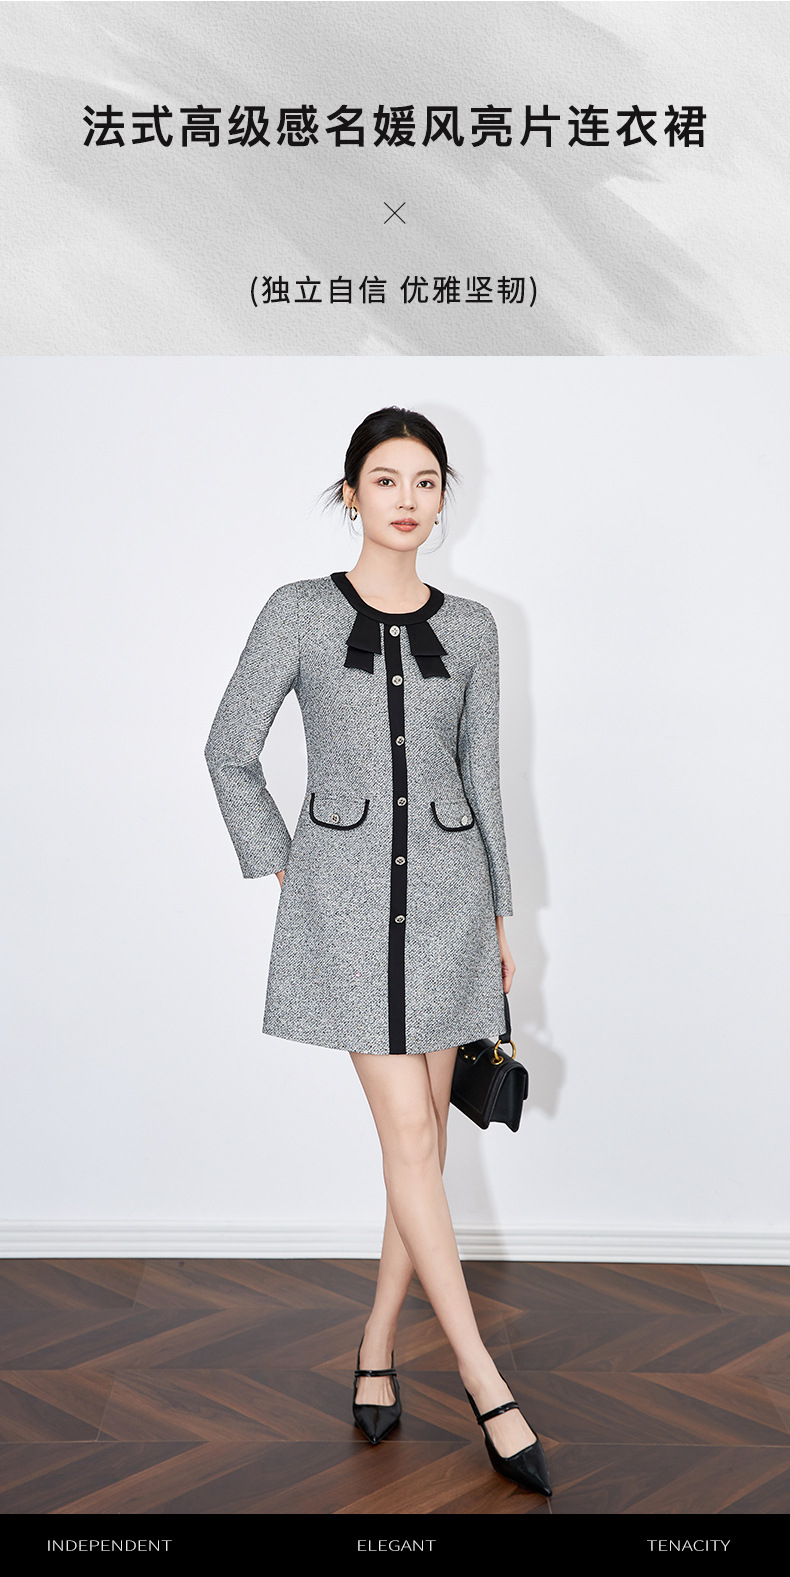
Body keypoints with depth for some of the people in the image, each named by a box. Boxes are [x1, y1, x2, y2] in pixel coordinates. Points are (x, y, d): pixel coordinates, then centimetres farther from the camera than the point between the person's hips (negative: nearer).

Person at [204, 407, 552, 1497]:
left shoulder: (471, 628, 8)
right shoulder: (299, 614, -1)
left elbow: (483, 777, 11)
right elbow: (231, 752, 4)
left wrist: (498, 913, 11)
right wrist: (281, 871, 1)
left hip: (447, 886, 4)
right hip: (345, 886, -3)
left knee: (424, 1131, 7)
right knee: (409, 1132, -5)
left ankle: (378, 1349, 24)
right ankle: (486, 1385, 4)